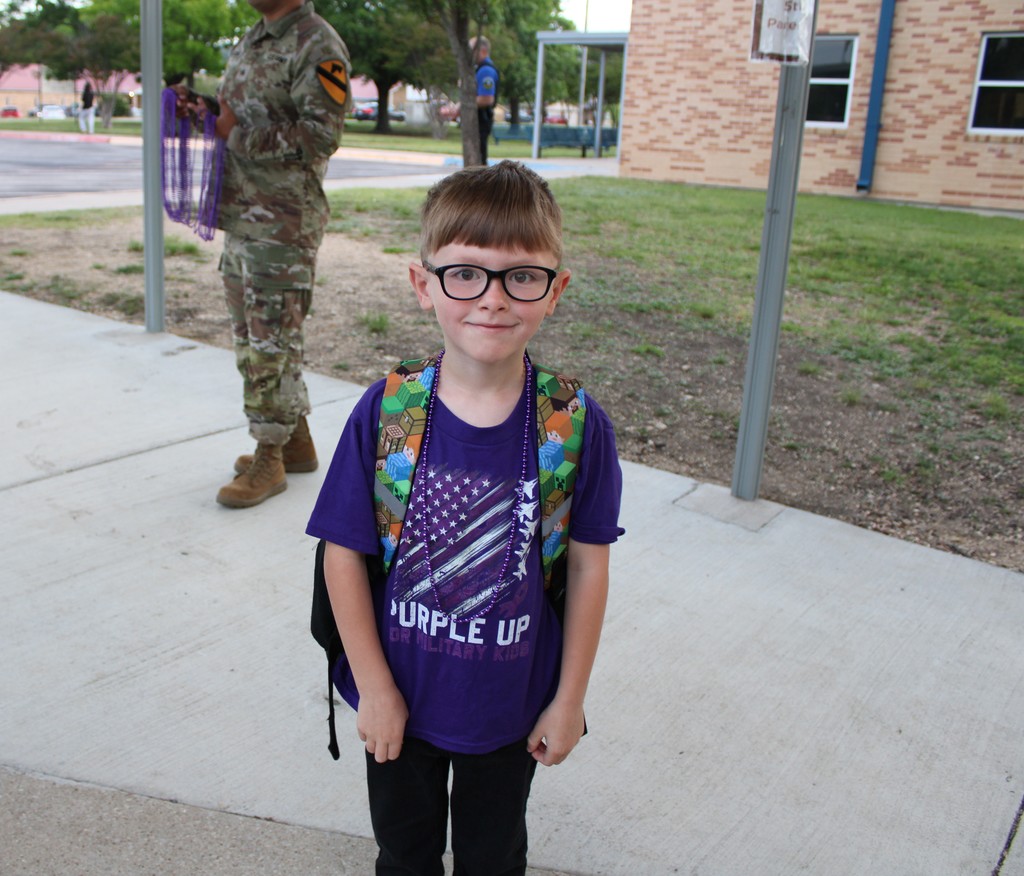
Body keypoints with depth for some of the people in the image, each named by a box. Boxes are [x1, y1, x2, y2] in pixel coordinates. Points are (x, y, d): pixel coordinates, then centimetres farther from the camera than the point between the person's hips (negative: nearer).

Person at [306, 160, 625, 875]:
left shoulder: (577, 426, -18)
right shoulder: (383, 414, -18)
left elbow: (589, 567, -10)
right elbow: (344, 554, -12)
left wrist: (569, 699, -5)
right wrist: (374, 689, -9)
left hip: (514, 703, 0)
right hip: (401, 694, 1)